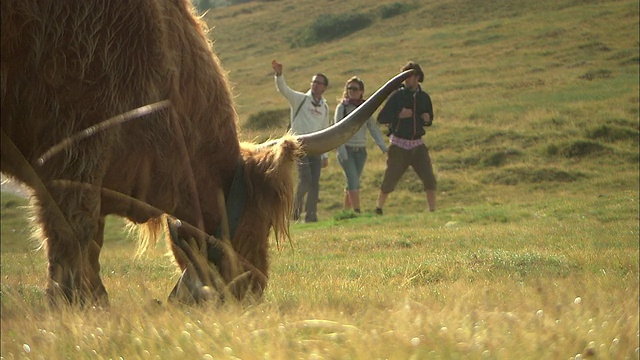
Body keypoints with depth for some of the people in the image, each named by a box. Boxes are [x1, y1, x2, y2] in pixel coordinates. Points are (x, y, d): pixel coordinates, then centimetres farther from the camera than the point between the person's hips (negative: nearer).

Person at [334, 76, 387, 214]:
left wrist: (384, 148, -1)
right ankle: (357, 211, -18)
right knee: (353, 181, -15)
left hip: (361, 150, 4)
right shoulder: (342, 107, -1)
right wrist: (342, 151, -16)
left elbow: (374, 129, 9)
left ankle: (346, 211, 14)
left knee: (352, 182, 7)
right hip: (346, 149, -4)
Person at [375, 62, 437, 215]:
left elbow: (429, 120, 19)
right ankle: (378, 209, 14)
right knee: (389, 180, -2)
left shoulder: (424, 97, 7)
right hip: (399, 144, -3)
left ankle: (433, 211, 0)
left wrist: (427, 119, -4)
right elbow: (381, 118, -7)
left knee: (429, 178, -6)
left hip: (417, 144, 3)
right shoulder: (397, 96, -5)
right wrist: (398, 115, -19)